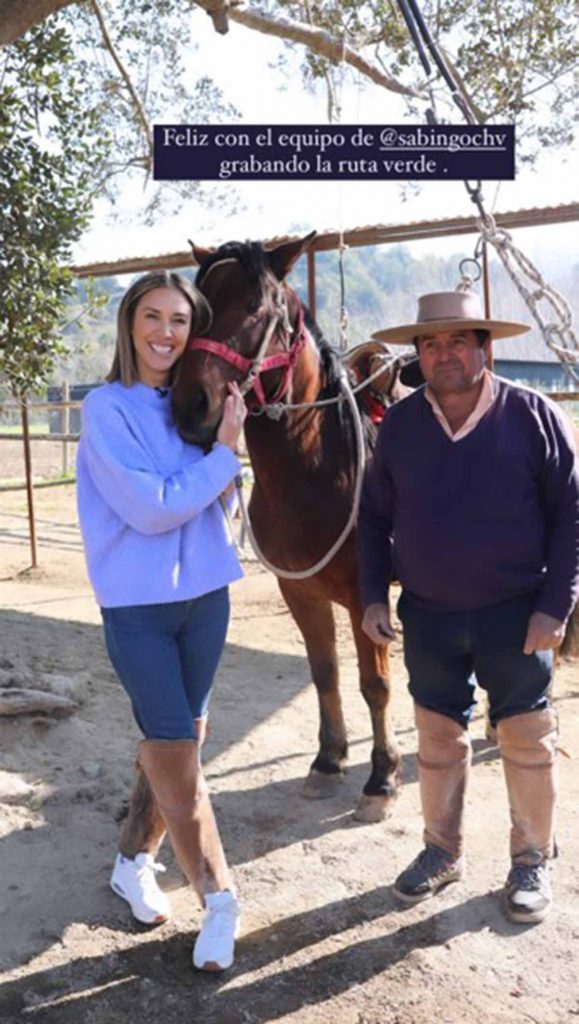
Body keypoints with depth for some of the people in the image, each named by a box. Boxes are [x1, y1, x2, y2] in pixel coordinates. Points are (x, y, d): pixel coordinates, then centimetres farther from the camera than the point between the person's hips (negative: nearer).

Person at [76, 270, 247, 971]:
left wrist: (226, 452, -9)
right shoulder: (106, 408, -11)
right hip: (138, 603, -5)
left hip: (205, 595, 5)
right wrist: (223, 453, -14)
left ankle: (134, 863, 37)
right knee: (176, 753, 1)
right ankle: (218, 898, 16)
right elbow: (150, 507, -18)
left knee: (170, 743, 16)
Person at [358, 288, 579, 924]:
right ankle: (441, 849, 36)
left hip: (515, 614, -2)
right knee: (437, 738, 16)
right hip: (428, 614, 3)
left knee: (527, 740, 10)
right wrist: (374, 597, 2)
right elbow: (374, 517, 7)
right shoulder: (399, 424, 0)